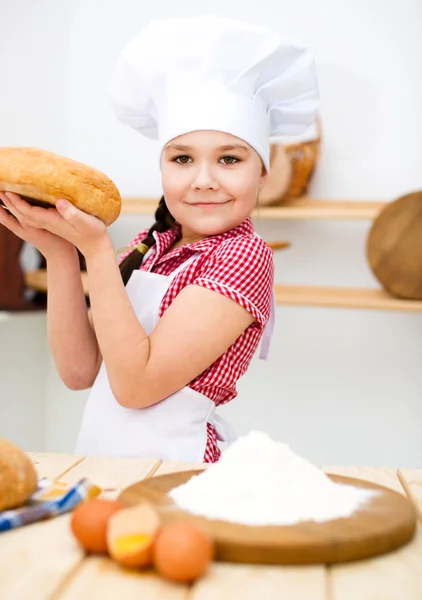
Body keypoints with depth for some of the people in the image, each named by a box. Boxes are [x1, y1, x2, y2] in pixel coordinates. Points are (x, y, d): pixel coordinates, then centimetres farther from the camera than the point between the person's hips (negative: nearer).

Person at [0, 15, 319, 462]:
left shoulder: (244, 255, -13)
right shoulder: (148, 246, 4)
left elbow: (136, 383, -17)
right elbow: (79, 371, 1)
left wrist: (95, 248, -18)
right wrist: (60, 254, -7)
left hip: (171, 464, -5)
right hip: (102, 457, 6)